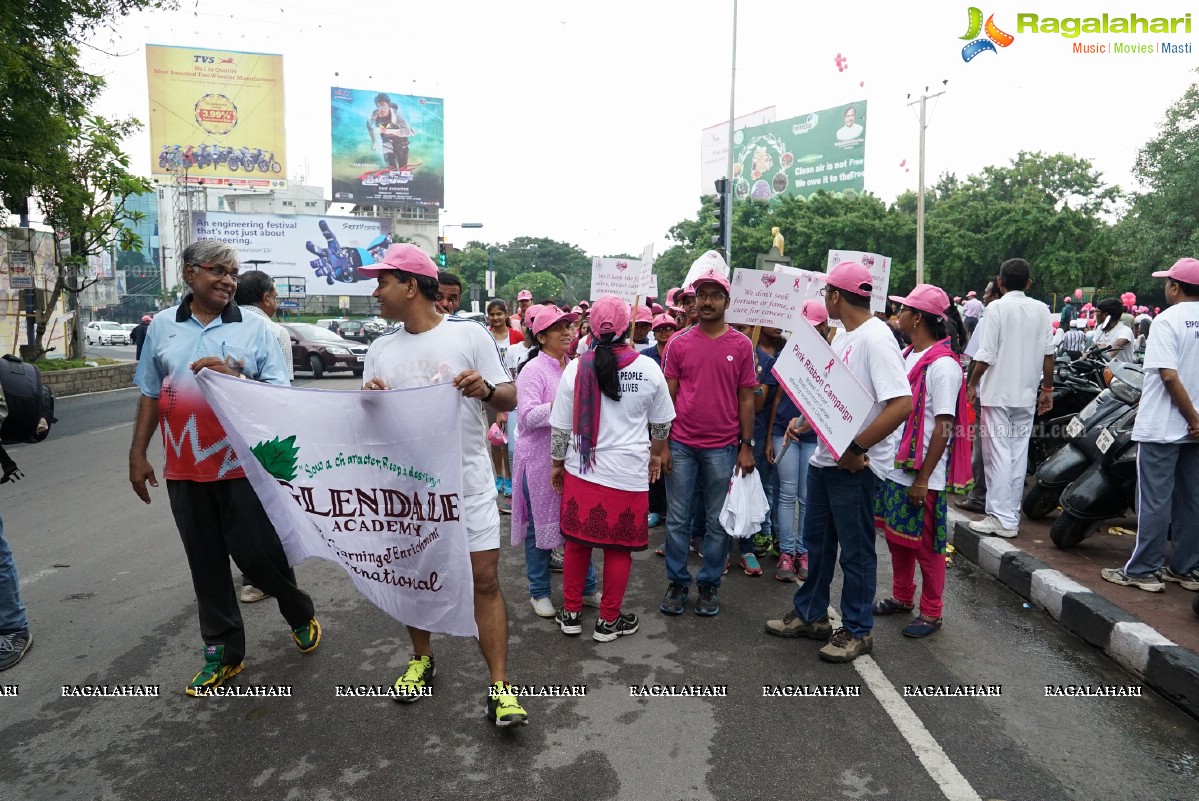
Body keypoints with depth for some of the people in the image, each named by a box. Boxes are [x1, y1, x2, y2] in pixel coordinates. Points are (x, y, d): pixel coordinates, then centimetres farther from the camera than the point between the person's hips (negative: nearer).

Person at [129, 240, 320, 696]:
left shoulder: (254, 326, -1)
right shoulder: (162, 326, 8)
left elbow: (279, 393, -4)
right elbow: (150, 394, 14)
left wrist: (233, 377, -19)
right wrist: (137, 454, 12)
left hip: (242, 465, -3)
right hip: (185, 469, 3)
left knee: (256, 553, 0)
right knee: (206, 564, 11)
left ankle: (300, 615, 29)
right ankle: (223, 653, 26)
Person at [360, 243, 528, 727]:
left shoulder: (469, 335, -4)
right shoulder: (380, 350, 7)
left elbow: (510, 399, -3)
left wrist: (486, 389, -25)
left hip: (468, 481, -4)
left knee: (484, 579, -3)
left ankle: (499, 686, 5)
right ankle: (422, 659, 38)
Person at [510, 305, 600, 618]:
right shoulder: (533, 370, -12)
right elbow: (527, 416, -23)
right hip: (540, 461, -6)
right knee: (540, 525, 7)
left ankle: (586, 587, 27)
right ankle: (539, 592, 24)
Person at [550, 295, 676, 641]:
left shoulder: (576, 367, -6)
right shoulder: (648, 368, -6)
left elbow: (561, 425, 1)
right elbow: (662, 423, 6)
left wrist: (558, 463, 16)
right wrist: (656, 455, 24)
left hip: (581, 470, 2)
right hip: (628, 473, -1)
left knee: (577, 543, 15)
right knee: (619, 548, 11)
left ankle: (571, 613, 28)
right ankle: (609, 620, 23)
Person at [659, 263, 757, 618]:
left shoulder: (741, 345, 1)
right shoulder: (679, 343, 2)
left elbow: (746, 398, 3)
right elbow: (669, 395, 4)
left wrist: (746, 446, 0)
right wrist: (662, 443, 0)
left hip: (722, 448, -1)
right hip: (681, 445, 1)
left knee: (717, 521, 9)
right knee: (677, 519, 7)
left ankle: (710, 585, 23)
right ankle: (678, 582, 22)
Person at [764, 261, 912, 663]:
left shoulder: (876, 339, -19)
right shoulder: (842, 336, 10)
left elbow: (902, 404, -27)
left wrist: (856, 448, -24)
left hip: (856, 465, -9)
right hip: (825, 457, 9)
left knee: (856, 550, 5)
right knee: (817, 540, 19)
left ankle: (857, 631, 22)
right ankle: (810, 615, 35)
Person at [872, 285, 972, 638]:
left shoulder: (943, 365, -17)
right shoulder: (906, 356, 9)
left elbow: (944, 427, -19)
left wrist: (923, 478, -19)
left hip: (922, 474, -8)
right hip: (894, 466, 8)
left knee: (926, 545, 4)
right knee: (896, 536, 18)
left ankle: (931, 613, 19)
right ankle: (902, 597, 35)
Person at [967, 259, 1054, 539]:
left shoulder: (997, 308, -8)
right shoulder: (1041, 310, 6)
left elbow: (986, 356, -12)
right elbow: (1048, 353, 6)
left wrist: (971, 384, -1)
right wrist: (1048, 388, 15)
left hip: (998, 393, -5)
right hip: (1026, 394, 5)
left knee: (998, 455, -3)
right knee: (1018, 455, 9)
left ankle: (1001, 518, -3)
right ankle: (1012, 516, 15)